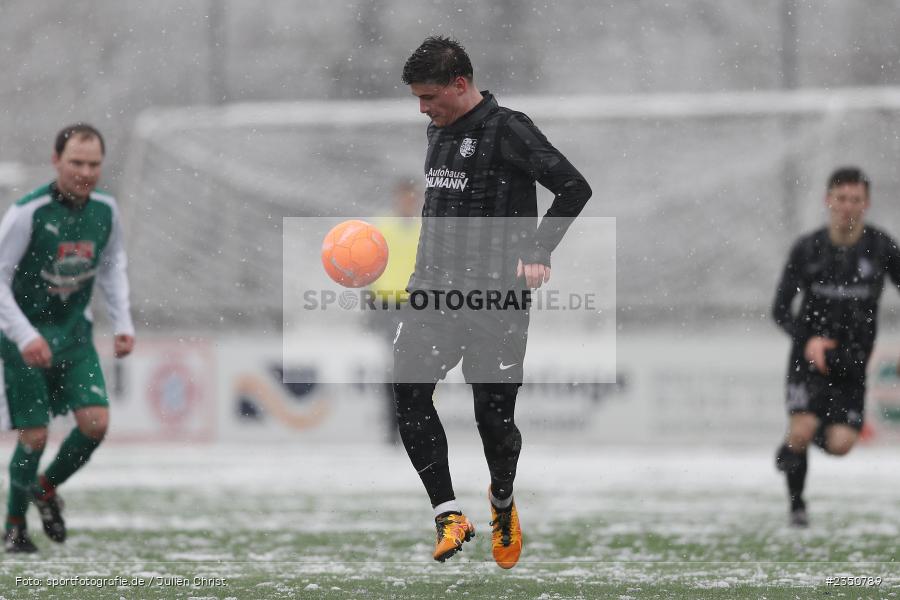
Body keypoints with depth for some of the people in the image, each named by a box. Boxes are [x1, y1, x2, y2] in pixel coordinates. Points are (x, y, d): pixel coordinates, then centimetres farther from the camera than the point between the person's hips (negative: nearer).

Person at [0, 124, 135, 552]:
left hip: (73, 331, 5)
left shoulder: (105, 210, -5)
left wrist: (123, 323, 6)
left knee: (96, 422, -10)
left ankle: (47, 487, 19)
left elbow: (112, 264, 14)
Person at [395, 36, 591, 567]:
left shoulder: (507, 130, -11)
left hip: (496, 295, -7)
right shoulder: (440, 132, 14)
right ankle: (450, 517, -10)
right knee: (409, 391, -13)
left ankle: (503, 502, 29)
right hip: (436, 286, 7)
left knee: (494, 413, -2)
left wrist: (536, 254, -17)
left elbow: (575, 188, -13)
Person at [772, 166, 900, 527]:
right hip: (809, 357, -1)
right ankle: (796, 504, 7)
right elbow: (780, 309, 0)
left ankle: (793, 443, 25)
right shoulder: (807, 249, -6)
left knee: (840, 444, -11)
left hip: (852, 362, 1)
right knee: (802, 431, -21)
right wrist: (808, 340, -19)